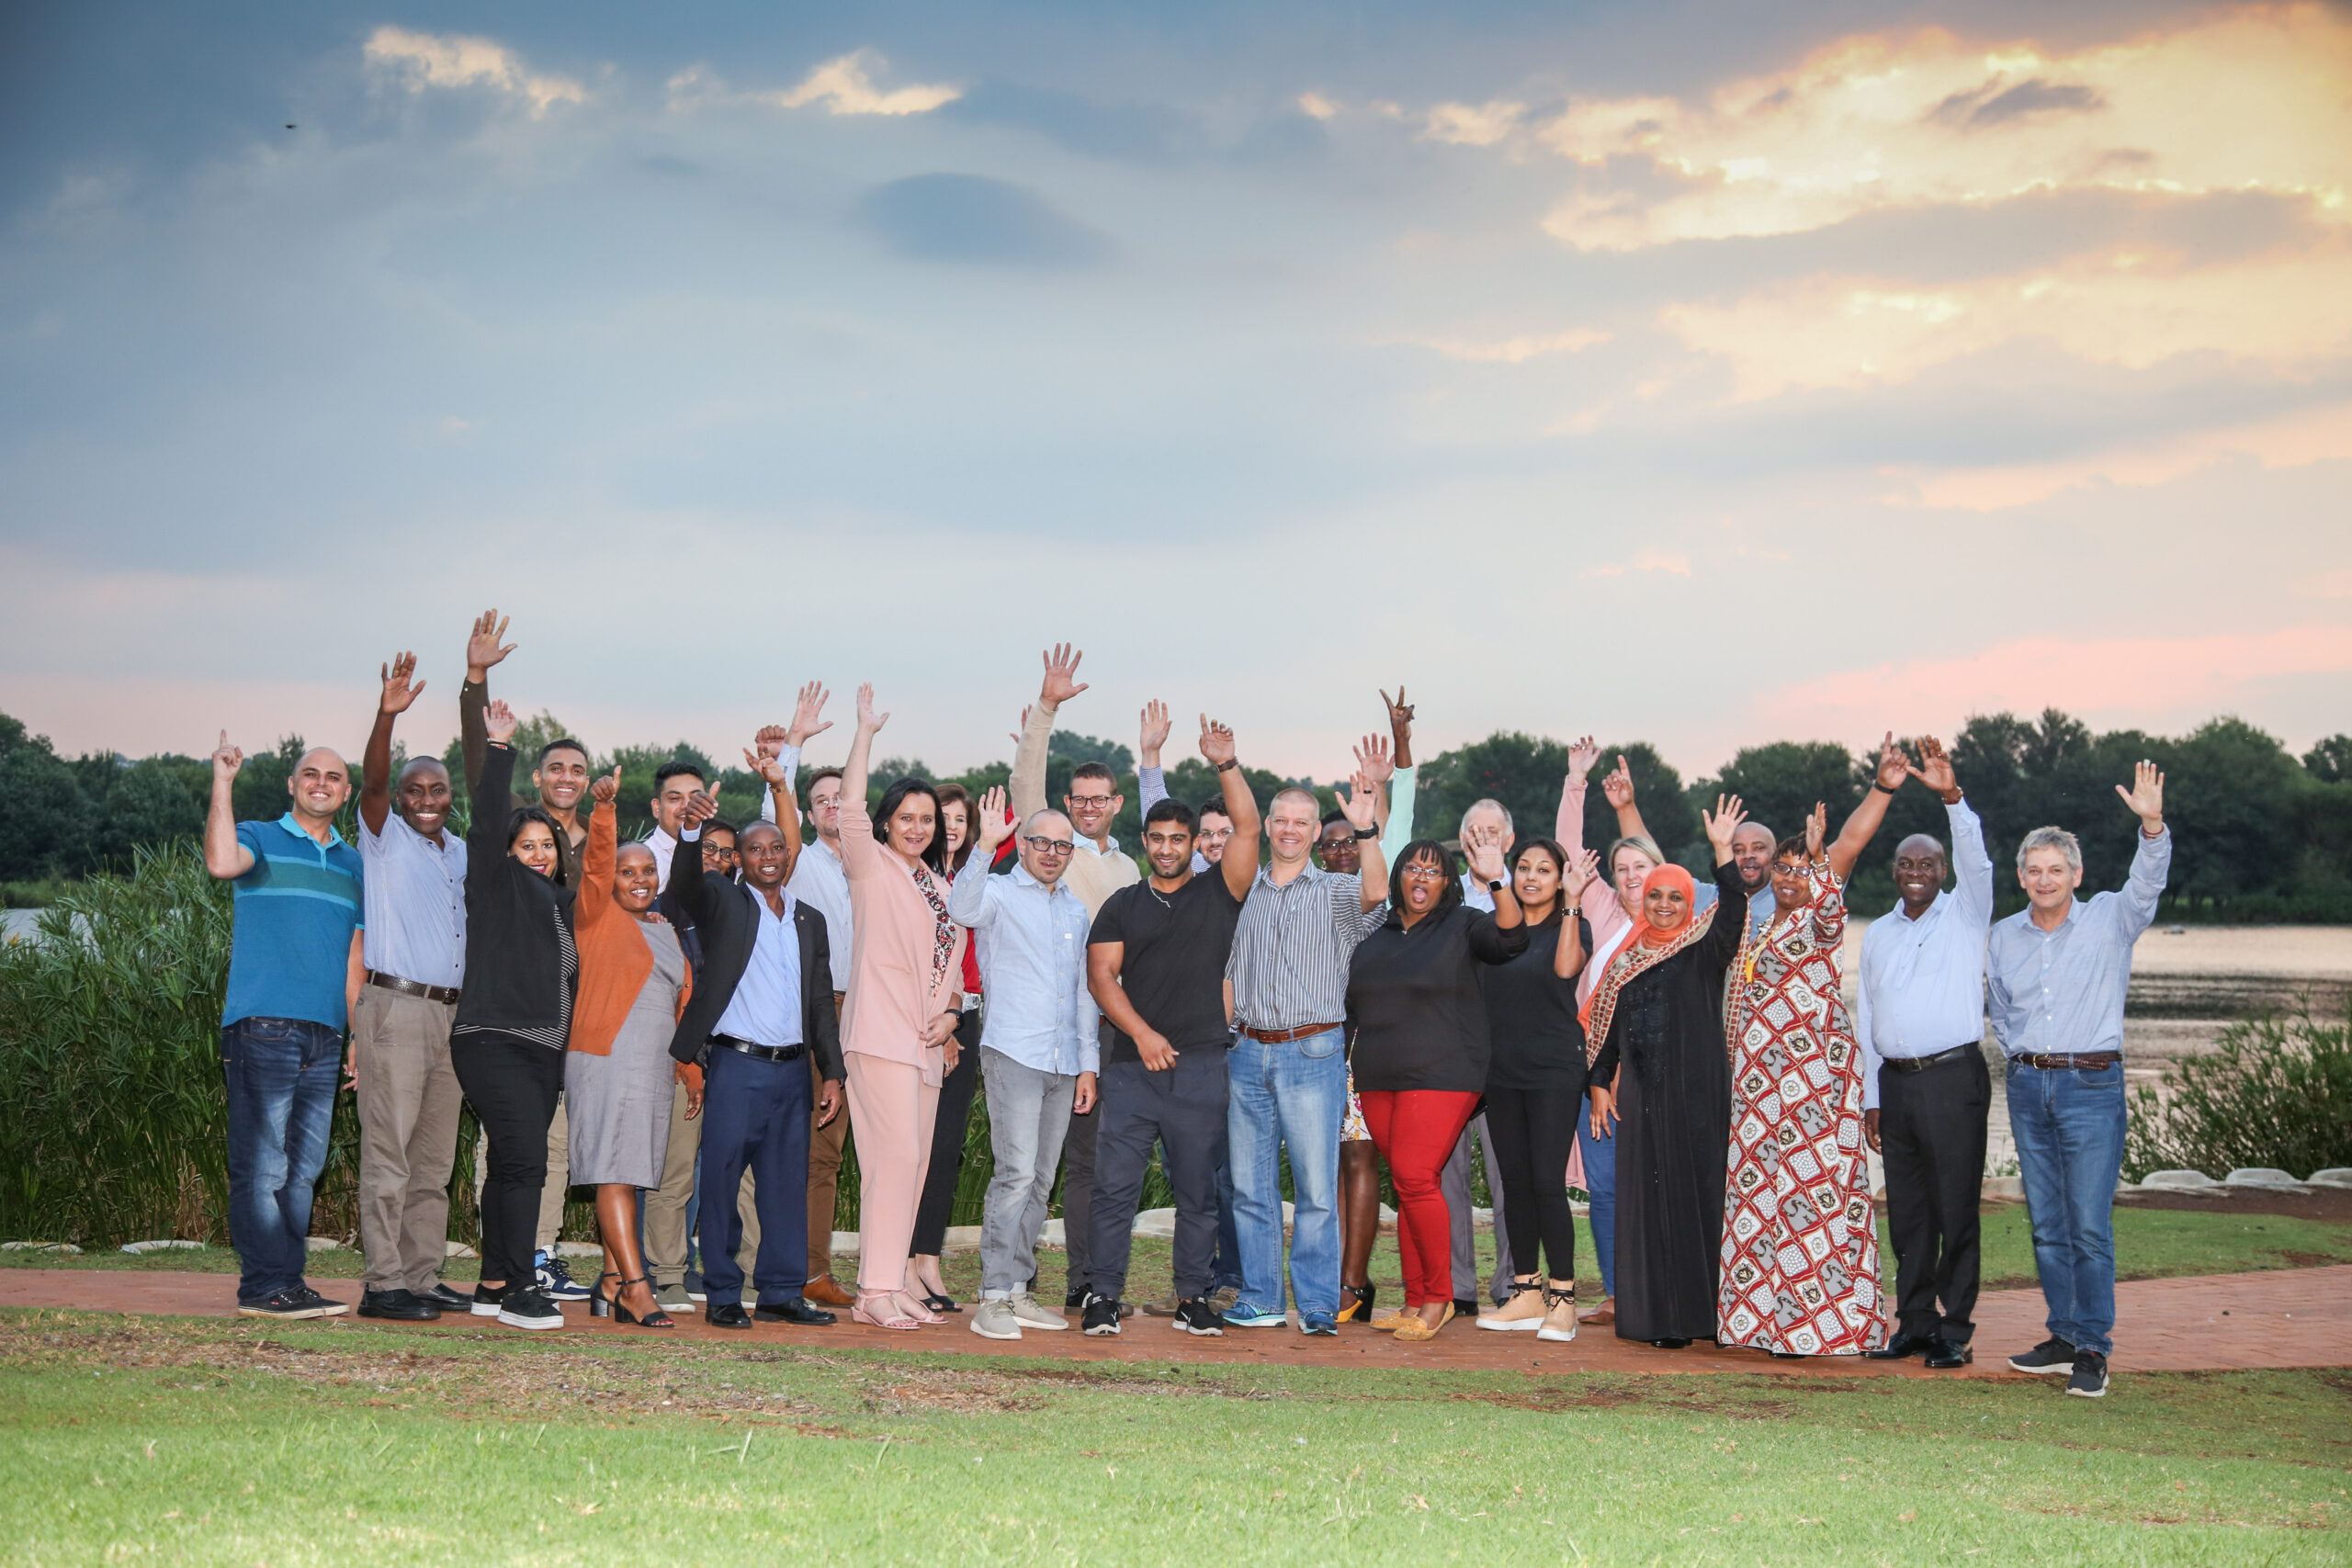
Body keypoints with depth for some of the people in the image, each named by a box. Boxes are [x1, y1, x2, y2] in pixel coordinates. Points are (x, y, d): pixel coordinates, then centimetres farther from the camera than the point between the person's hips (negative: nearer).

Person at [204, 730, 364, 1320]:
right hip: (261, 1024, -5)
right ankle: (264, 1286, -6)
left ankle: (290, 1281, 10)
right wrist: (222, 783, -16)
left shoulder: (353, 865, 21)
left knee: (304, 1167, 5)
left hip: (324, 1033, 5)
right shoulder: (258, 839, 5)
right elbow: (222, 863, -20)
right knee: (262, 1164, -8)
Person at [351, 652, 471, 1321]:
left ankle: (424, 1277, 14)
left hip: (452, 1012, 7)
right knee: (389, 1153, -8)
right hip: (396, 1008, -6)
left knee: (435, 1160, 9)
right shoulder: (385, 838, 1)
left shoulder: (462, 853, 18)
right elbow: (371, 780, -16)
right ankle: (384, 1283, -8)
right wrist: (386, 716, -32)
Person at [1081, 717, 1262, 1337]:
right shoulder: (1123, 905, 12)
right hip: (1132, 1064, 1)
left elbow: (1248, 827, -3)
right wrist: (1142, 1033, -9)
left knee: (1199, 1189, 4)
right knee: (1115, 1185, -3)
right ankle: (1103, 1294, 4)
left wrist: (1225, 765, -11)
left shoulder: (1218, 893, 9)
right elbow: (1101, 973, 4)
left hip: (1202, 1066, 0)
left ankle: (1193, 1296, 13)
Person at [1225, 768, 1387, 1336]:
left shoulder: (1336, 892, 4)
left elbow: (1376, 892, -20)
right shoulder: (1241, 890, 13)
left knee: (1317, 1187, -5)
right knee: (1250, 1185, 6)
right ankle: (1261, 1300, 14)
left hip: (1313, 1054, -3)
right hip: (1248, 1054, 4)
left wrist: (1365, 830, -32)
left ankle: (1318, 1305, 1)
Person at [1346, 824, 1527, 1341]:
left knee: (1415, 1178, -15)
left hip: (1441, 1076, -5)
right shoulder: (1375, 932, 16)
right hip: (1379, 1080, 5)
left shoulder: (1463, 926, 1)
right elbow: (1354, 1002, 23)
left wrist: (1497, 881, -31)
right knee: (1406, 1185, 6)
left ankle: (1439, 1298, -3)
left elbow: (1511, 939, -19)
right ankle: (1415, 1303, 11)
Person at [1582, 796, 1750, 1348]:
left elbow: (1733, 912, -17)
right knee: (1647, 1198, 3)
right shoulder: (1628, 956, 13)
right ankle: (1656, 1313, 7)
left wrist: (1722, 851, -25)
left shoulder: (1703, 950, 1)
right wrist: (1600, 1083, 9)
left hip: (1695, 1091, -4)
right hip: (1642, 1093, 4)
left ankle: (1696, 1312, -1)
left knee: (1695, 1193, -4)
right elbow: (1607, 1023, 16)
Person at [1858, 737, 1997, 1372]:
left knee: (1956, 1208, -3)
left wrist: (1953, 798, -29)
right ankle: (1915, 1323, 15)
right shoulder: (1877, 934, 16)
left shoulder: (1964, 915, 4)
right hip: (1896, 1080, 5)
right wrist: (1871, 1097, 11)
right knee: (1907, 1212, 8)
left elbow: (1976, 861, -16)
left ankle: (1954, 1330, 2)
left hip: (1954, 1077, -5)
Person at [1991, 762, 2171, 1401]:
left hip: (2091, 1084, -4)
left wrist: (2152, 825, -35)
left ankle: (2093, 1348, -2)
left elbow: (2147, 882, -19)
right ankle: (2065, 1335, 19)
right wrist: (2024, 1062, 13)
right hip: (2028, 1087, 5)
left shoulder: (2109, 919, -1)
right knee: (2048, 1224, 9)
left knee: (2090, 1224, -7)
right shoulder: (2004, 937, 11)